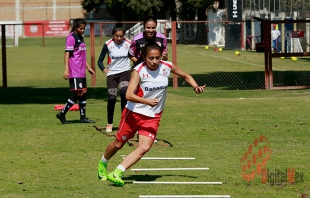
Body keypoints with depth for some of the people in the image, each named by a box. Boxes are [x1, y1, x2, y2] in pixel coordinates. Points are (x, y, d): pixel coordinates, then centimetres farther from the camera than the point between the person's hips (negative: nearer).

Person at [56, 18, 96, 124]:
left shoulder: (80, 38, 18)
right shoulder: (71, 38, -10)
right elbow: (67, 53, -16)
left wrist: (88, 68, 27)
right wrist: (66, 69, -23)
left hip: (81, 72, 9)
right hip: (74, 72, -9)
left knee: (83, 93, 10)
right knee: (77, 94, -12)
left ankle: (83, 117, 15)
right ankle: (62, 114, -5)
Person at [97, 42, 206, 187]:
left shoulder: (167, 67, -10)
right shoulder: (139, 70, -21)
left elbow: (185, 76, 10)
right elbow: (129, 95, -31)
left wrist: (196, 87, -8)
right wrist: (147, 101, -46)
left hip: (152, 117, 3)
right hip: (134, 113, -2)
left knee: (144, 147, -17)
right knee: (118, 144, 13)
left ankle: (117, 173, -13)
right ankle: (103, 163, 43)